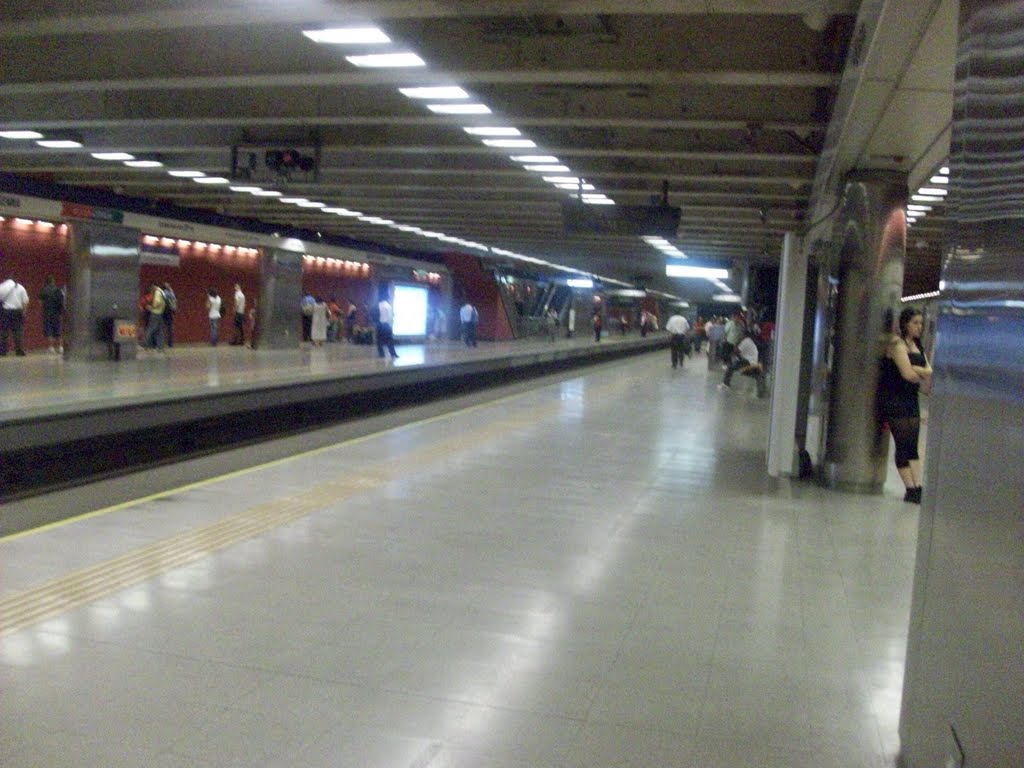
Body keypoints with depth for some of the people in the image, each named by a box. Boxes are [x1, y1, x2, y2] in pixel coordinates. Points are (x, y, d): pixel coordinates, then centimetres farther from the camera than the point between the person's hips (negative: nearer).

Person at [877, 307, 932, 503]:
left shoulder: (916, 345, 17)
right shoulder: (897, 343, -8)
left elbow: (929, 371, 7)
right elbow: (907, 373, -16)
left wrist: (915, 370, -13)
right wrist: (923, 376, 3)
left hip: (911, 399, 8)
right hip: (894, 399, -8)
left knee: (912, 446, 2)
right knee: (903, 445, -7)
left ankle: (917, 487, -1)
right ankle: (910, 489, -6)